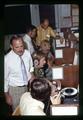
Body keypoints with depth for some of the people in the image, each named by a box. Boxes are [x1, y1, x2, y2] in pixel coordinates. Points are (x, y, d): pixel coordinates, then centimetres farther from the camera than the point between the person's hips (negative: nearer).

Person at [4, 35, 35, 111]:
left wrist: (32, 75, -8)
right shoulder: (7, 59, -24)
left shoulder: (27, 53, -11)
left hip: (28, 86, 4)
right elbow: (5, 78, -13)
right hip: (15, 89, -4)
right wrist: (7, 95, -7)